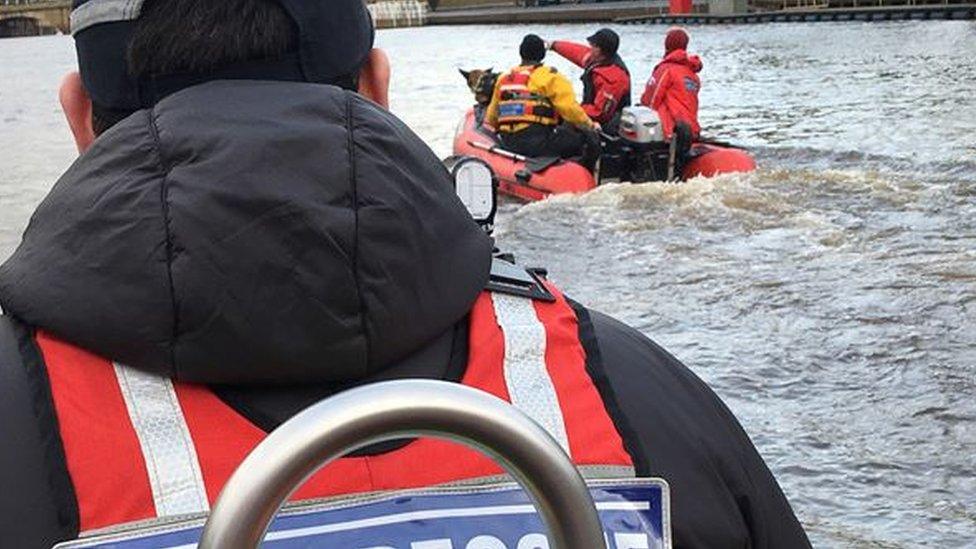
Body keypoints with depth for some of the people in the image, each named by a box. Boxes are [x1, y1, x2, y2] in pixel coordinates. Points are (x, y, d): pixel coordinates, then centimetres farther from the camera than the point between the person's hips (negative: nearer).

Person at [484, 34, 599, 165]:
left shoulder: (503, 79, 19)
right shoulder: (551, 78, -1)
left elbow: (491, 117, 27)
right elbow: (569, 108, -10)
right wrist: (590, 124, 6)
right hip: (538, 143, -7)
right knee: (590, 139, -1)